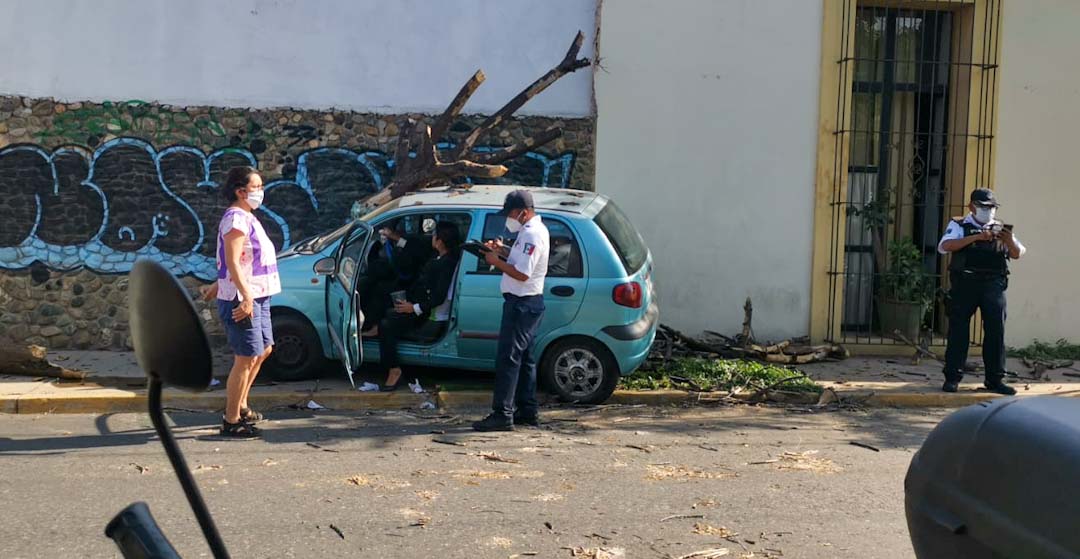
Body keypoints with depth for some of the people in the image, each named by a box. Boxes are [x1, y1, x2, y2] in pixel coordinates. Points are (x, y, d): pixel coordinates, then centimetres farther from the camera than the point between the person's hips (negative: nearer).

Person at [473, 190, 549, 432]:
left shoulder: (532, 234, -19)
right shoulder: (533, 230, 13)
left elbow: (522, 273, -24)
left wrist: (497, 261, -14)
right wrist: (504, 250, 9)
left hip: (522, 304, -11)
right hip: (526, 303, 11)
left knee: (507, 358, -9)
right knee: (523, 357, 15)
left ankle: (502, 415, -7)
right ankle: (528, 411, 23)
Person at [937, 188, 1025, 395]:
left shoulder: (1001, 229, 17)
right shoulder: (959, 226, 7)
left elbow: (1018, 254, 8)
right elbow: (945, 246, -12)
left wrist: (1010, 241, -14)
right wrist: (976, 237, -20)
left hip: (994, 285, 3)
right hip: (965, 283, -3)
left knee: (996, 331, 0)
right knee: (958, 330, -1)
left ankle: (995, 379, 8)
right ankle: (952, 378, 6)